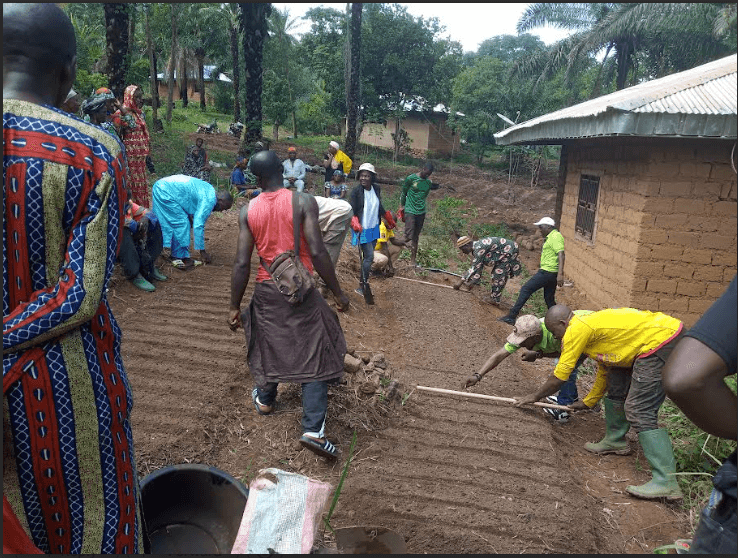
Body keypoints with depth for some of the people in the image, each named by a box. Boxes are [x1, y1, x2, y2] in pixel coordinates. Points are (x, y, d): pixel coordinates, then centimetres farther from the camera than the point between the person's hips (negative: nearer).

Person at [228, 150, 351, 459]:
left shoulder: (248, 211, -2)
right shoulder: (303, 201, -12)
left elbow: (242, 263, -4)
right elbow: (316, 251, -18)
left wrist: (234, 306, 4)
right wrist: (338, 292, -8)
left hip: (267, 290, 4)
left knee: (268, 343, 26)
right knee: (315, 355, 4)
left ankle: (265, 399, 47)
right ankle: (313, 429, -3)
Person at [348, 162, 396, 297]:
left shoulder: (377, 189, 0)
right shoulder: (356, 192, -16)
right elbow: (351, 212, -17)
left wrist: (389, 219, 25)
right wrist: (355, 224, -35)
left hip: (374, 228, 6)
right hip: (362, 230, -6)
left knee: (368, 256, 15)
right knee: (369, 257, -9)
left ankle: (365, 276, 34)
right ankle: (361, 287, -1)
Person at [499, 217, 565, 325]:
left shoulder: (555, 236, -14)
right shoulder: (551, 237, 18)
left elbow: (561, 254, -23)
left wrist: (560, 274, -31)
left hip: (547, 272, -10)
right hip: (550, 273, 10)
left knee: (525, 289, -7)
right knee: (549, 299, 16)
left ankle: (511, 316, -4)